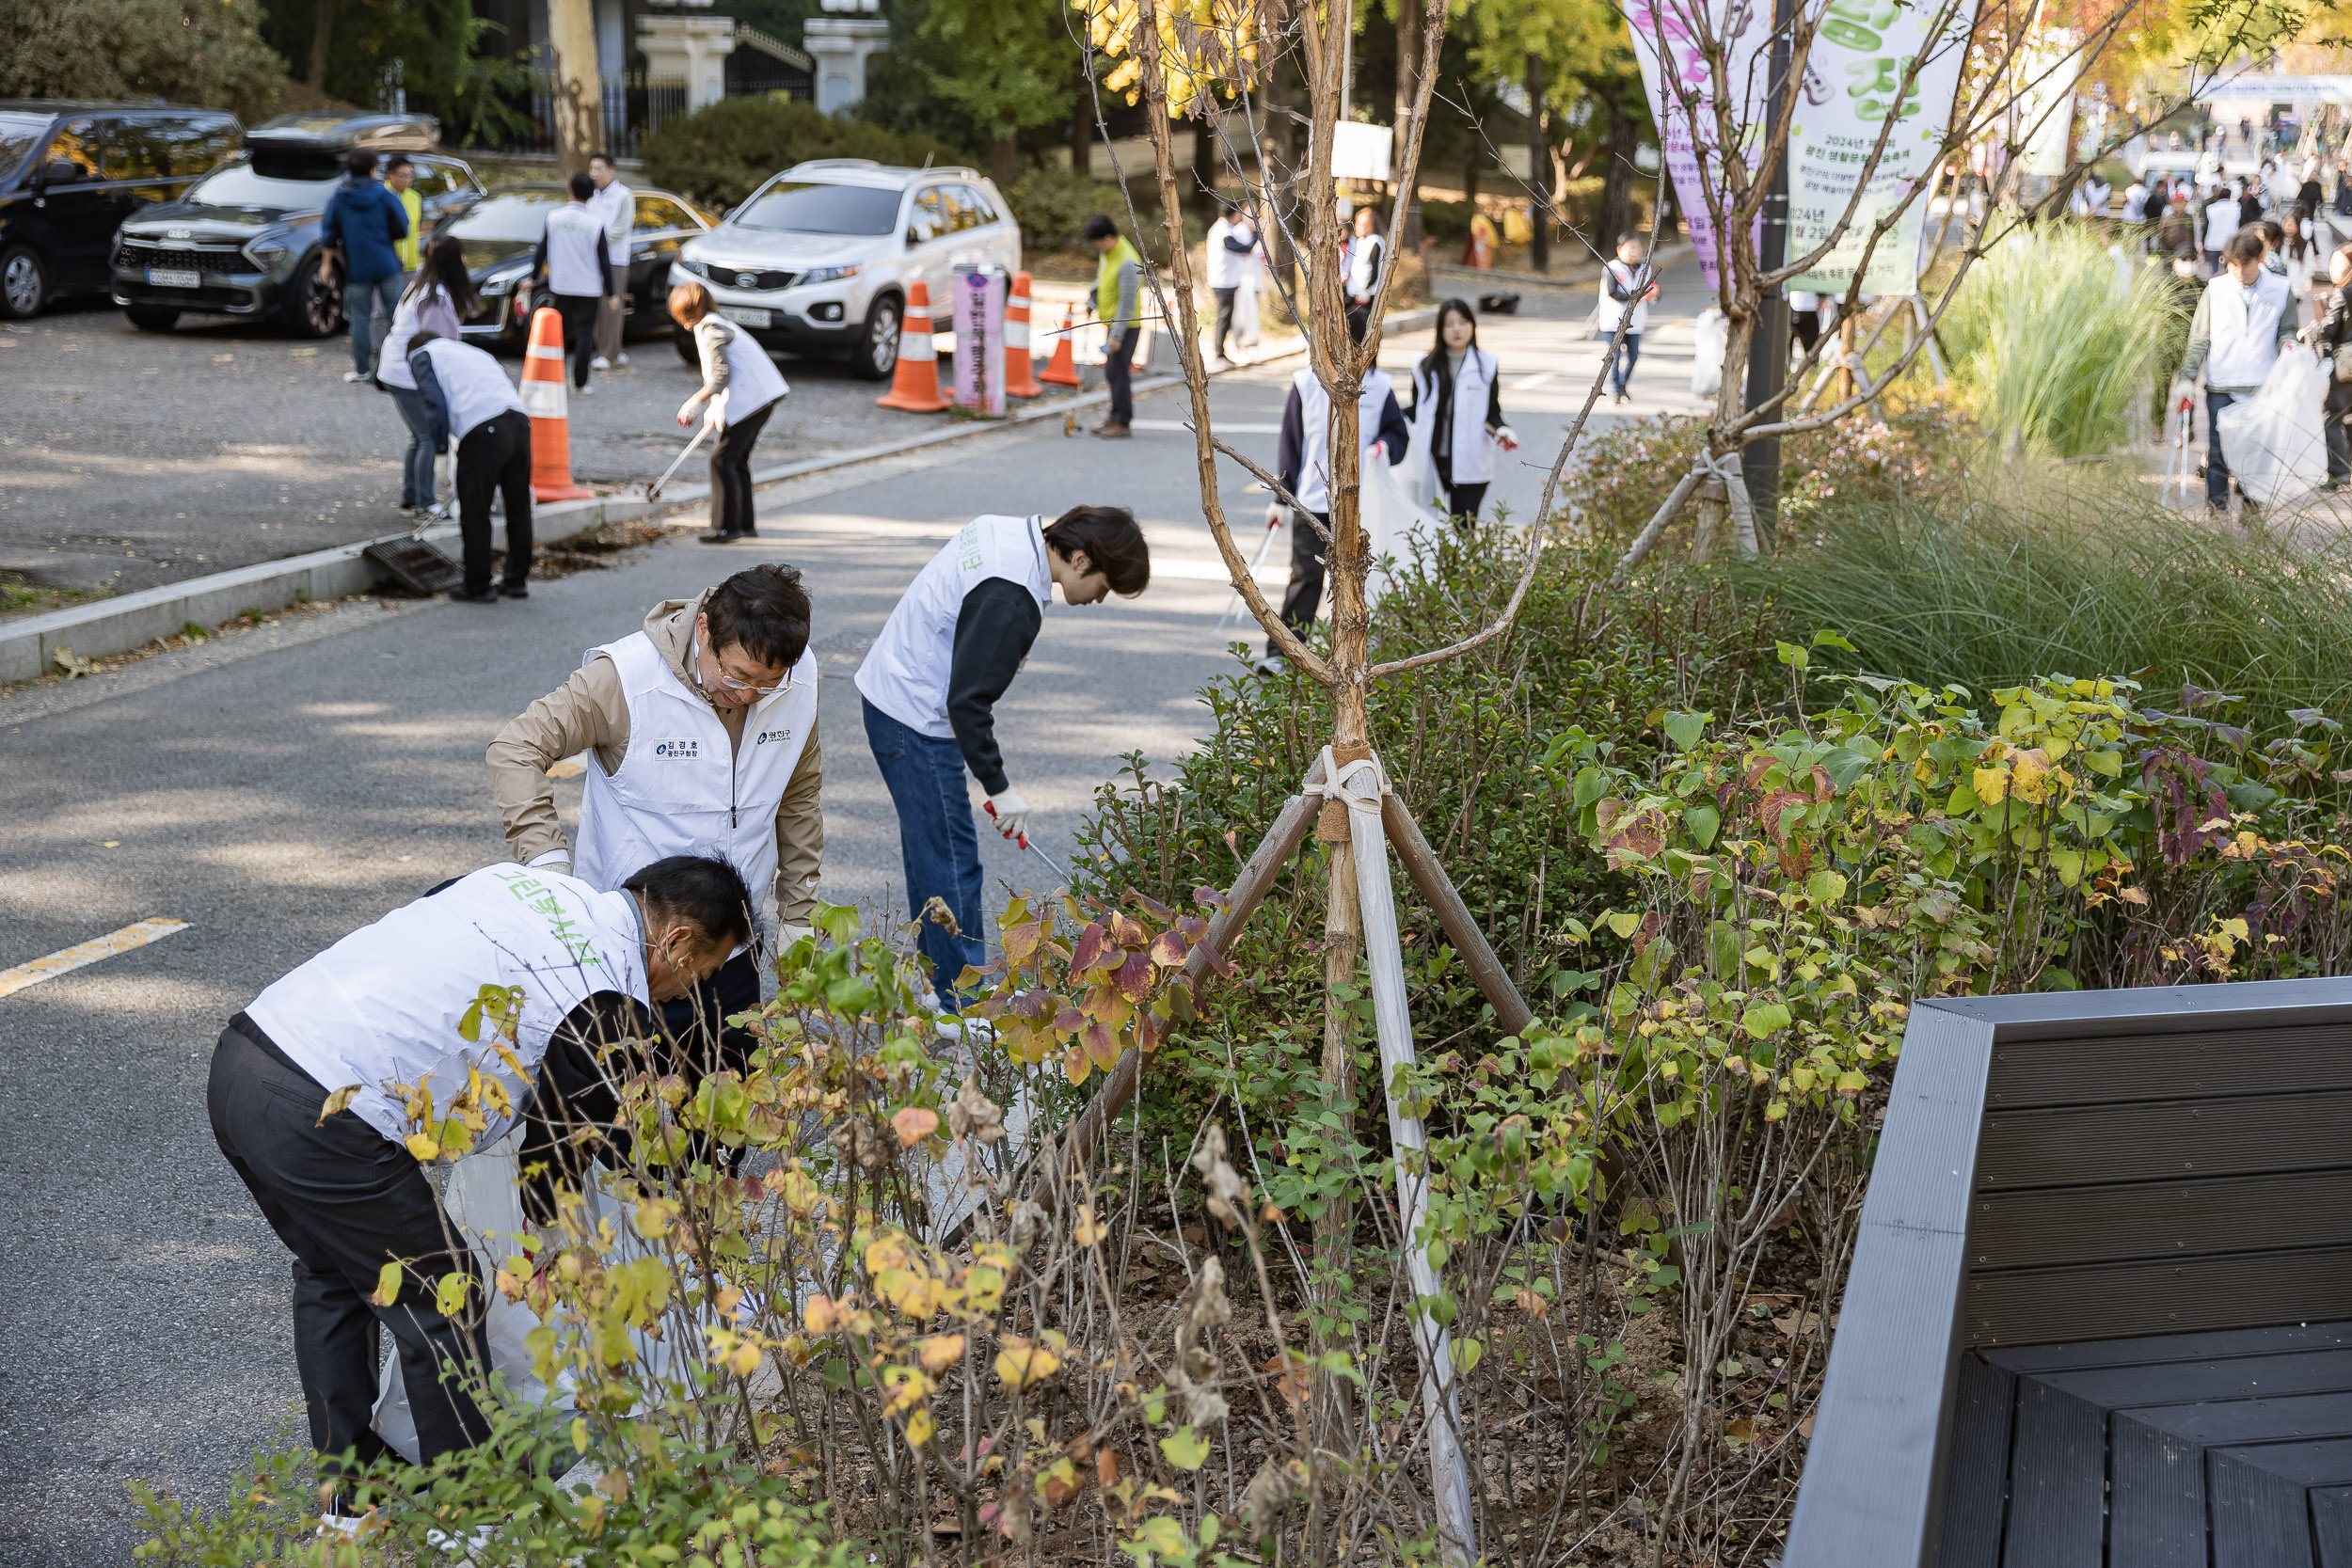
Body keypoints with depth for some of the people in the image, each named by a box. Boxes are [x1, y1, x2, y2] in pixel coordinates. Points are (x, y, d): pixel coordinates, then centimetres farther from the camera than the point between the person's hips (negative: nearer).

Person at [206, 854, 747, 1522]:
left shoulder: (530, 878, 18)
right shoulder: (610, 1003, -4)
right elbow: (553, 1141, 8)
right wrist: (544, 1227, 29)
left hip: (242, 1050, 9)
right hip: (321, 1123, -9)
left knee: (331, 1269, 28)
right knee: (441, 1303, 9)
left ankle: (347, 1489, 40)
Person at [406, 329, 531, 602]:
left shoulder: (421, 355, 16)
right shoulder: (472, 351, 35)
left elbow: (435, 405, 0)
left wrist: (440, 446, 9)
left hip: (483, 431, -6)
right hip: (519, 422, 6)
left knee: (475, 513, 6)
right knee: (518, 507, 16)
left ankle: (477, 587, 14)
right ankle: (518, 581, 27)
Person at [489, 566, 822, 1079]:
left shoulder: (800, 680, -5)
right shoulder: (625, 677, -19)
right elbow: (516, 749, -15)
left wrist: (798, 919, 14)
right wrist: (548, 860, -26)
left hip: (735, 951, 5)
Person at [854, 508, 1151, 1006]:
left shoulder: (1005, 531, 3)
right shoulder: (1011, 599, -28)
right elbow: (967, 700, -27)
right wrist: (998, 786, -19)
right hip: (916, 722, -11)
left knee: (928, 849, 18)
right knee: (952, 864, -5)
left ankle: (938, 983, 29)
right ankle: (965, 1008, 0)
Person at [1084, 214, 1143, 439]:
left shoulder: (1127, 262, -24)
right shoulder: (1107, 253, 4)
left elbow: (1127, 302, -23)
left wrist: (1116, 335, -23)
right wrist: (1093, 298, 11)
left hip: (1125, 326, -9)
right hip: (1112, 323, 9)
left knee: (1119, 372, -7)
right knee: (1111, 372, 15)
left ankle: (1122, 423, -1)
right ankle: (1116, 416, 25)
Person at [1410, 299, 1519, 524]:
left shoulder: (1486, 366, 3)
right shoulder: (1425, 366, 7)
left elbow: (1492, 414, 4)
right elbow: (1415, 413, 14)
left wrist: (1500, 431, -16)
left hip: (1468, 469, -1)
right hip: (1431, 462, 1)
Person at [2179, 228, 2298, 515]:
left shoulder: (2280, 290, 2)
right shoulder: (2216, 289, 1)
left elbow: (2286, 330, 14)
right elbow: (2199, 338, 5)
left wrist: (2288, 345, -9)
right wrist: (2186, 378, -2)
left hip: (2261, 386, 0)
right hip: (2220, 386, 0)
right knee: (2218, 450, 0)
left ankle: (2251, 498, 17)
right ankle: (2216, 504, 7)